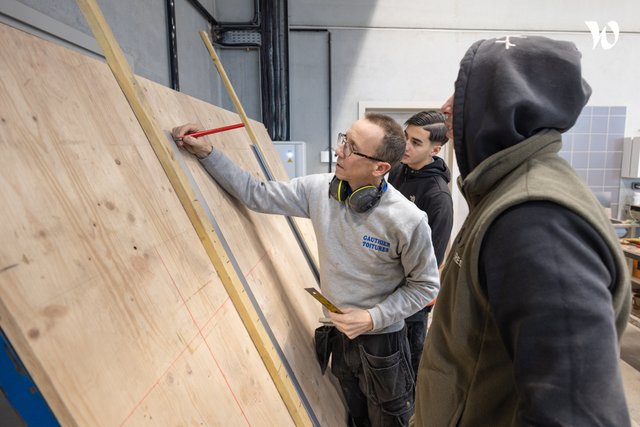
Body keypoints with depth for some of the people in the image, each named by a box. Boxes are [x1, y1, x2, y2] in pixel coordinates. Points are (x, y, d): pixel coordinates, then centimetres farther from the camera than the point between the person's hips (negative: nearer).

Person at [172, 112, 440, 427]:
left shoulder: (408, 220, -25)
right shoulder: (318, 190, -14)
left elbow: (425, 285, -11)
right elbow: (257, 194, -6)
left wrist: (373, 318, -20)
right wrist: (206, 153, -12)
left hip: (382, 342, -3)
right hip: (338, 336, 4)